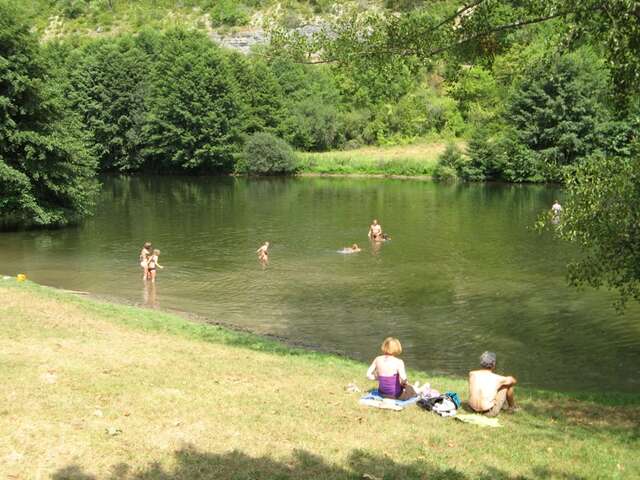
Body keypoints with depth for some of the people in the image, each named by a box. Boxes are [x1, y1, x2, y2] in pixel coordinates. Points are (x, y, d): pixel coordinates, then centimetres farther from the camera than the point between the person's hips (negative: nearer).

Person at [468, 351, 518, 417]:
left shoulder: (472, 374, -4)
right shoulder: (496, 378, -13)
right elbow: (514, 381, 8)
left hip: (473, 408, 5)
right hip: (490, 412, -4)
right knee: (509, 384, 9)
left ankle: (504, 404, 40)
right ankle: (512, 407, 31)